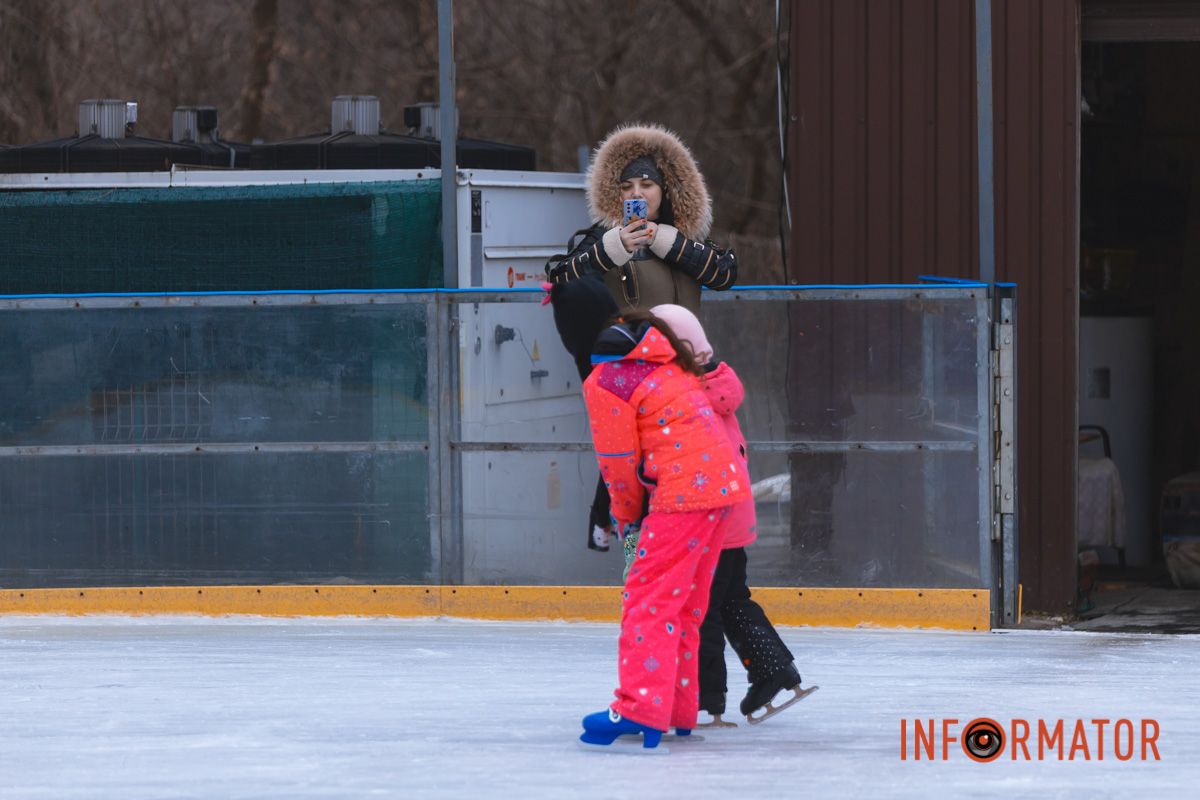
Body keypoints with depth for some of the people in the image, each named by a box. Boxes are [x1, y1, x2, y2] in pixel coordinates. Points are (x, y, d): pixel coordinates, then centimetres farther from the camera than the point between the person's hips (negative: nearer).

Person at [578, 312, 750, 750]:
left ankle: (639, 710, -16)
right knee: (684, 603, 16)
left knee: (649, 597, -8)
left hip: (684, 489, -9)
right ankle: (678, 710, 21)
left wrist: (625, 513, 17)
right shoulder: (665, 365, 20)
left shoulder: (604, 382, -5)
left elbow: (619, 461, -3)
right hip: (724, 480, 9)